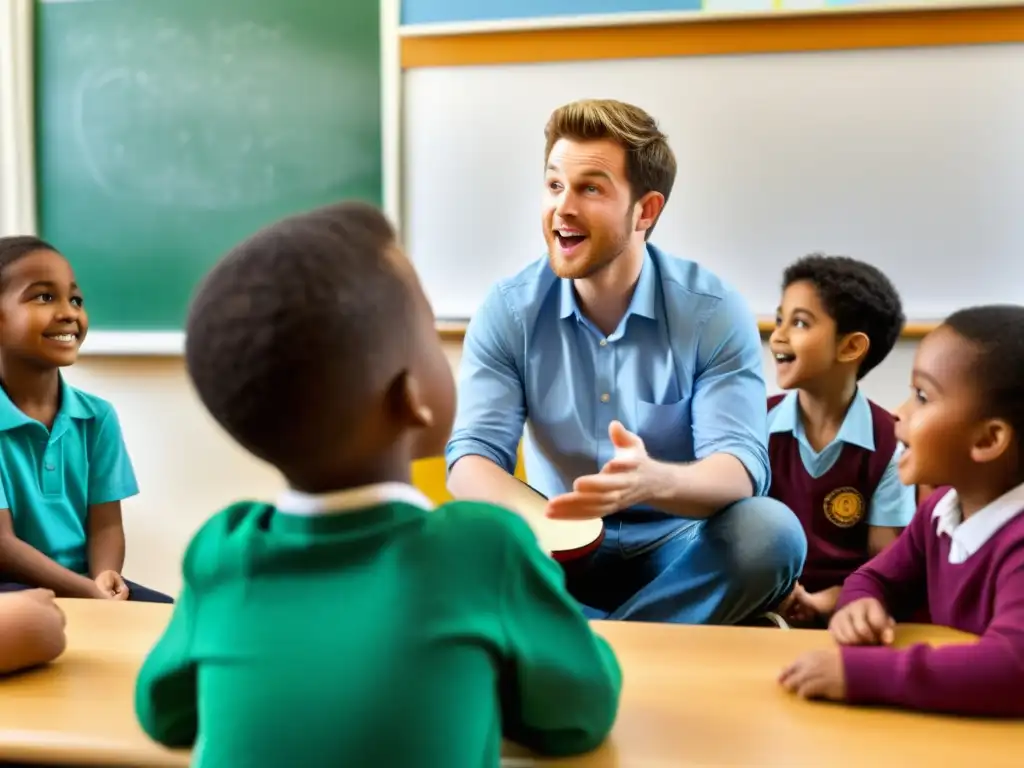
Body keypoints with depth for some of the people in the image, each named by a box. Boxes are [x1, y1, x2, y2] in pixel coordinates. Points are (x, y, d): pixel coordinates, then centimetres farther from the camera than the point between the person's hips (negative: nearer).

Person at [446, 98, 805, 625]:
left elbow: (741, 469, -20)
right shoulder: (508, 311, -6)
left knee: (769, 532, -31)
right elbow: (472, 457, -12)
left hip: (679, 552, 0)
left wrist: (653, 481, -45)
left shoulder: (714, 313, -10)